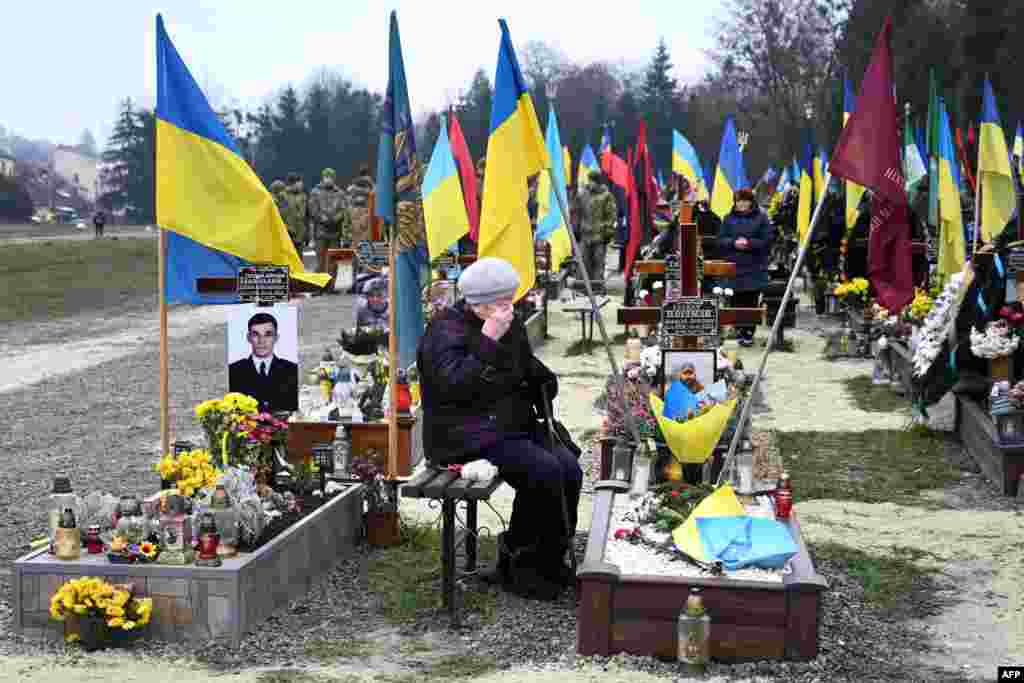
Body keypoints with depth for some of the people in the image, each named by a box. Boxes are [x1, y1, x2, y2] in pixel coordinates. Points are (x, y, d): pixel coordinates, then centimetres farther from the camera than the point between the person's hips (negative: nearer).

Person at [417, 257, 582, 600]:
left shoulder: (512, 326, 14)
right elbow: (454, 384, -26)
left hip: (514, 428, 8)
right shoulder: (446, 329, -10)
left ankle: (551, 562, -2)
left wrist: (543, 380, 13)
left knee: (570, 468, -14)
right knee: (545, 470, -26)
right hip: (466, 438, -8)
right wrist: (488, 342, -26)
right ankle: (516, 562, -8)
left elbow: (530, 369, 33)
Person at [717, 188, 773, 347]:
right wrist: (734, 243, -11)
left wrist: (749, 243, -14)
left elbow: (767, 241, -3)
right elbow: (720, 240, 8)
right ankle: (740, 330, 12)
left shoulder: (761, 218, 3)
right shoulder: (729, 219, 12)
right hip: (734, 268, 3)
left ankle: (749, 334, 3)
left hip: (754, 269, -2)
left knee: (751, 302, -3)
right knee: (737, 302, 2)